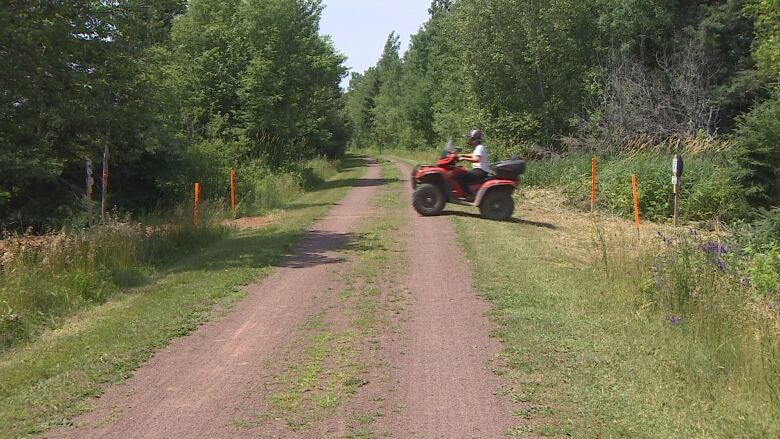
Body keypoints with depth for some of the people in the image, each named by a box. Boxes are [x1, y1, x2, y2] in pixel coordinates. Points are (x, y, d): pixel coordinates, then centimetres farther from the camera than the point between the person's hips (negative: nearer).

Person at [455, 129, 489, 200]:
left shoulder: (479, 148, -13)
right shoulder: (479, 147, 19)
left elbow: (476, 159, -30)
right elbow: (473, 155, 39)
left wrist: (464, 158, -28)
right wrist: (462, 155, 31)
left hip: (480, 172, -11)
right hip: (477, 170, 11)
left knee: (460, 177, -24)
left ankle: (470, 195, -22)